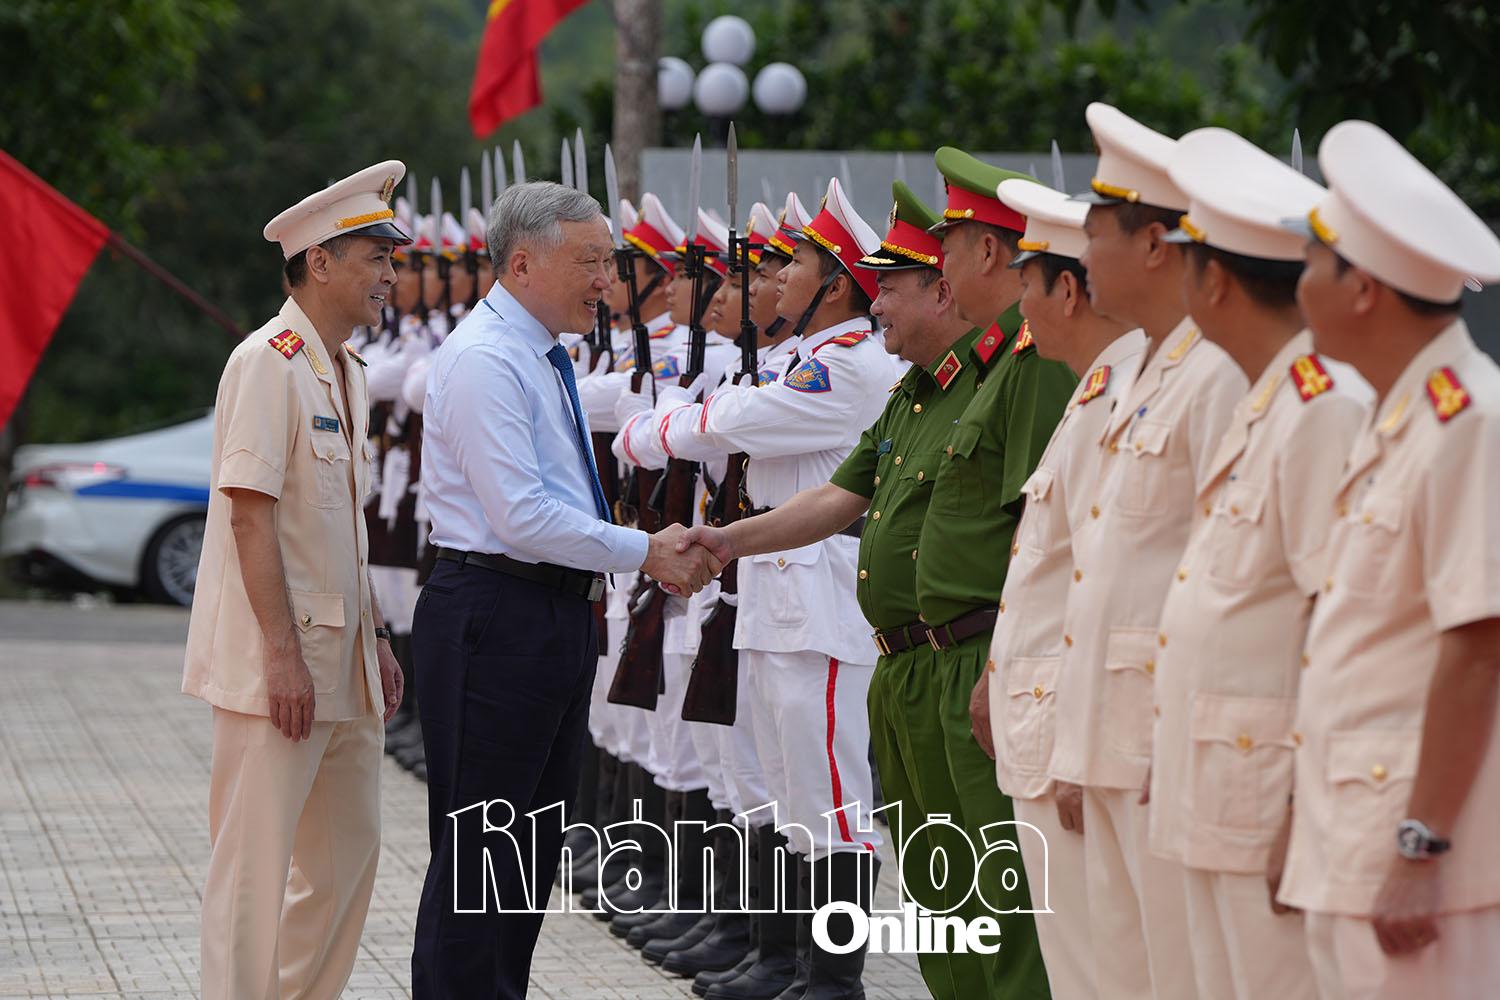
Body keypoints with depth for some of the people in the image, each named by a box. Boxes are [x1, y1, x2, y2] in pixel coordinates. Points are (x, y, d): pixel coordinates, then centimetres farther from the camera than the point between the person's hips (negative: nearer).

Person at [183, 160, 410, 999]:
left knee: (349, 852, 14)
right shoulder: (269, 364, -14)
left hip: (342, 658, 9)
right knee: (255, 865, -5)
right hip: (277, 664, -9)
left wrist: (375, 637, 18)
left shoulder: (348, 371, 14)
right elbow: (251, 515, -19)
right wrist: (283, 654, -22)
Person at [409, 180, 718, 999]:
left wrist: (652, 552, 9)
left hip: (557, 610, 10)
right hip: (495, 616, -10)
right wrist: (643, 553, -16)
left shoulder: (541, 358, 15)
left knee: (534, 841, 15)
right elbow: (520, 517, -22)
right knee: (480, 845, -5)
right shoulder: (484, 360, -16)